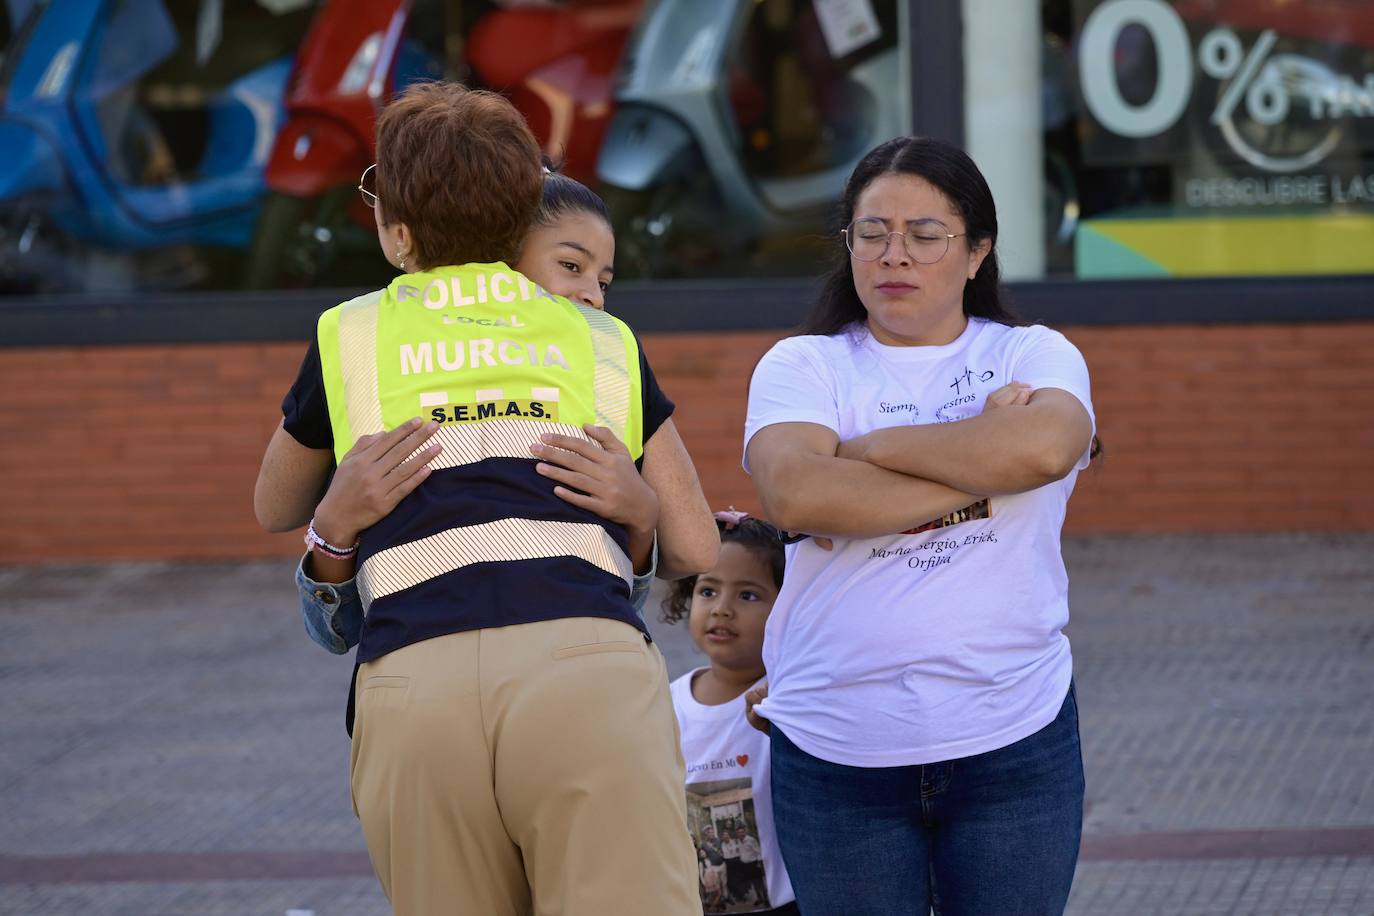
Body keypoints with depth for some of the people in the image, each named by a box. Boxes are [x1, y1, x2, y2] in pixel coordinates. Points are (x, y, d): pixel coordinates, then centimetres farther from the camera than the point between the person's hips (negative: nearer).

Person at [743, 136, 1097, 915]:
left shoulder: (1033, 355, 6)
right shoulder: (802, 366, 6)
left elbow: (1044, 445, -19)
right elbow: (794, 494, -16)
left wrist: (868, 448, -10)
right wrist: (976, 478, -12)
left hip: (1014, 740, 0)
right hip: (837, 753, 0)